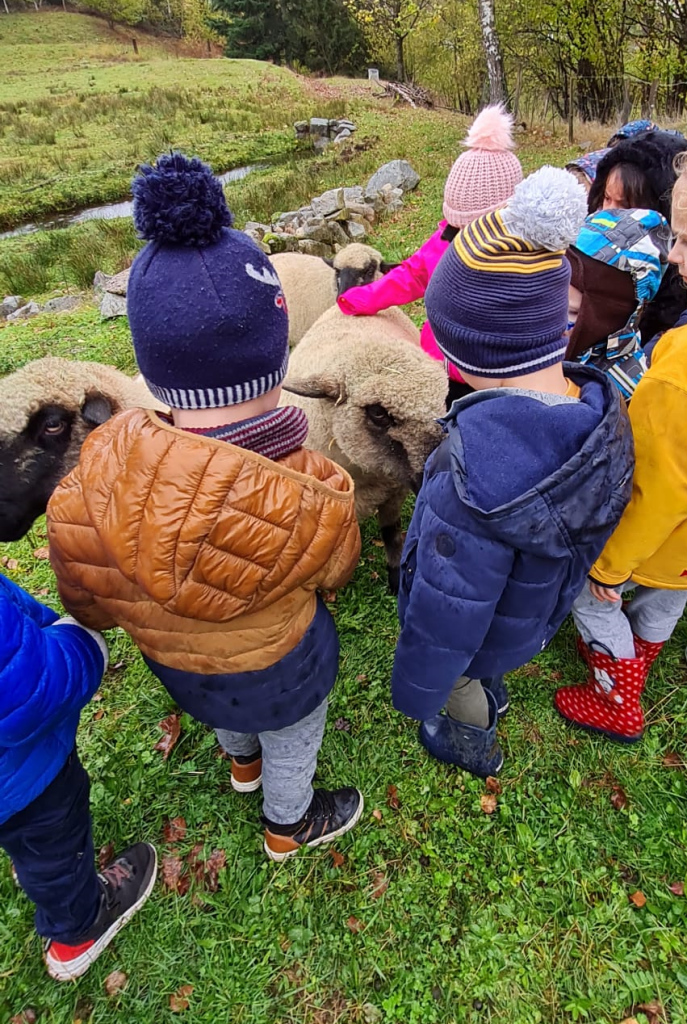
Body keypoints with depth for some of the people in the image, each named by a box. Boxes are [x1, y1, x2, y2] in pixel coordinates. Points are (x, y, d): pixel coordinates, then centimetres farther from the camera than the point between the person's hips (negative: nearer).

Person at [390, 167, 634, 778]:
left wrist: (413, 692, -13)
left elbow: (445, 619, -32)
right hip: (538, 610, 6)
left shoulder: (475, 486, -47)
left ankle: (475, 748, 61)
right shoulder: (600, 411, -22)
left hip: (480, 635, -6)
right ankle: (491, 694, 70)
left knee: (458, 686, 29)